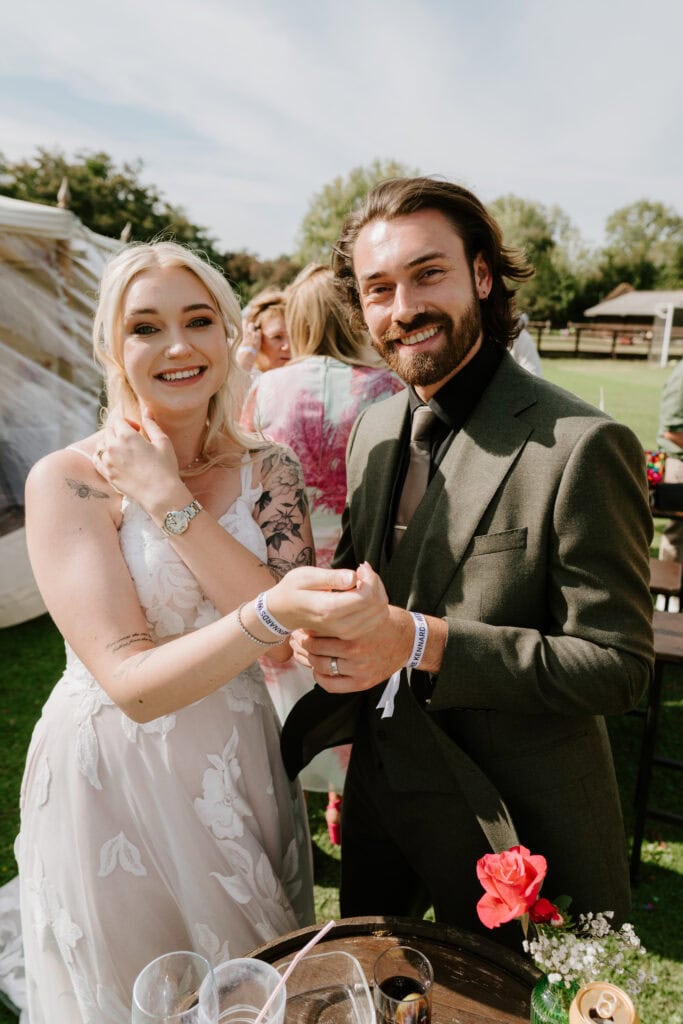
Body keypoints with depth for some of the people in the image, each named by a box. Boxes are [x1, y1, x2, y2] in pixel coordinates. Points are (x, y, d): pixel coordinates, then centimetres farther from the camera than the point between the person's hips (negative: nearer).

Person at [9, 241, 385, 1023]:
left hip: (238, 774, 4)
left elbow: (289, 642, -16)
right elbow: (132, 684, -23)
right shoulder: (67, 482, -16)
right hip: (111, 788, -3)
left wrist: (168, 500, -21)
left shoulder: (269, 471, -4)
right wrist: (270, 614, -41)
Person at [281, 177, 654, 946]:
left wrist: (423, 644, -30)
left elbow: (616, 665, -21)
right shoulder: (374, 426, 0)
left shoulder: (580, 447, -23)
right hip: (383, 793, 7)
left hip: (509, 825, -6)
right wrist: (324, 621, -12)